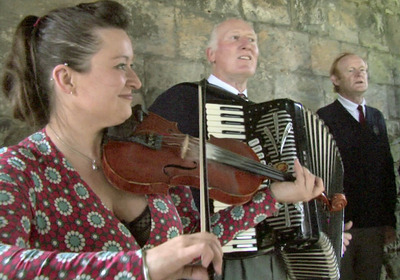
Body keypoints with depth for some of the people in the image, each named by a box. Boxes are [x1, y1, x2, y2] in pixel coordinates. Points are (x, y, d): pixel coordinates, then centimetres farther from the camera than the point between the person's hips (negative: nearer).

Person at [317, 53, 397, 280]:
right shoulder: (325, 118, -4)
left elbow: (388, 170, 13)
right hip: (339, 223, -5)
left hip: (375, 226, 5)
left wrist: (390, 220, 10)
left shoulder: (377, 117, 14)